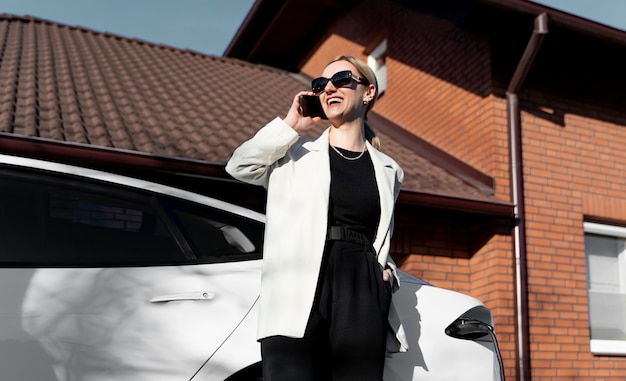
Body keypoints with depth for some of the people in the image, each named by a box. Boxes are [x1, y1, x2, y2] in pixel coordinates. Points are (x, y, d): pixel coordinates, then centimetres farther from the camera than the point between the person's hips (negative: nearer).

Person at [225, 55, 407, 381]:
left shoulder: (388, 170, 19)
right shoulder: (296, 153, 13)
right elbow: (239, 166, -1)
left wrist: (387, 268, 9)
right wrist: (289, 126, -1)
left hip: (363, 296, 2)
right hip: (298, 295, -2)